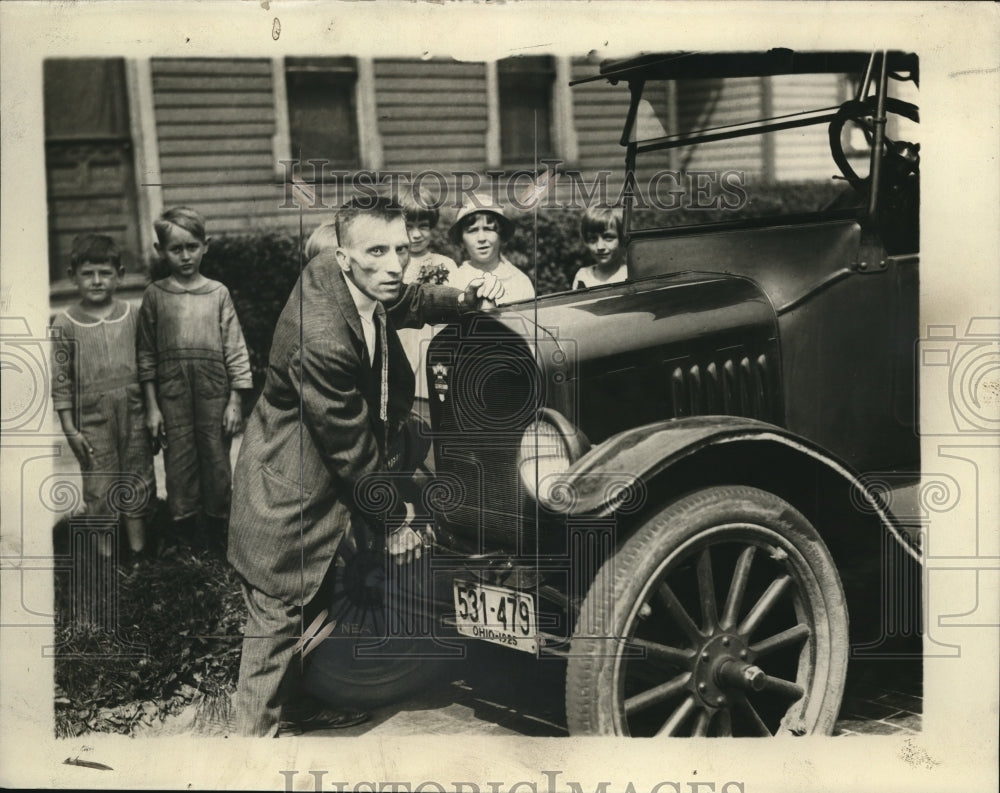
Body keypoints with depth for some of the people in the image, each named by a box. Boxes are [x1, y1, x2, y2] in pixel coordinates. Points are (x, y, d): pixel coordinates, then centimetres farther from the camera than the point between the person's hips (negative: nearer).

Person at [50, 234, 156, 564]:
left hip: (133, 415, 2)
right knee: (99, 489, 5)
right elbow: (60, 380, -3)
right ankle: (106, 559, 17)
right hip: (92, 421, -2)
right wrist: (69, 428, -6)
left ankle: (139, 551, 24)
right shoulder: (65, 325, -5)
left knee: (137, 483, 11)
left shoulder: (133, 316, 1)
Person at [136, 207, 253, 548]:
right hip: (172, 393, 0)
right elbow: (146, 354, 5)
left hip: (214, 392, 0)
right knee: (178, 465, 3)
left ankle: (216, 531, 18)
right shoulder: (155, 295, 3)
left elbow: (235, 350, 3)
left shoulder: (218, 293, 3)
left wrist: (235, 402, -1)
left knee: (216, 461, 5)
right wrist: (151, 406, 1)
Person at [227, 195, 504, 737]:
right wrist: (393, 519, -13)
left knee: (324, 597, 24)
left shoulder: (350, 278, -8)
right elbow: (352, 449, -25)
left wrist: (464, 298, -2)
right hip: (291, 487, -10)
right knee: (277, 615, 2)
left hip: (331, 469, 10)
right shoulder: (322, 340, -35)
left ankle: (295, 702, 43)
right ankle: (254, 733, 18)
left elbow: (406, 303, 17)